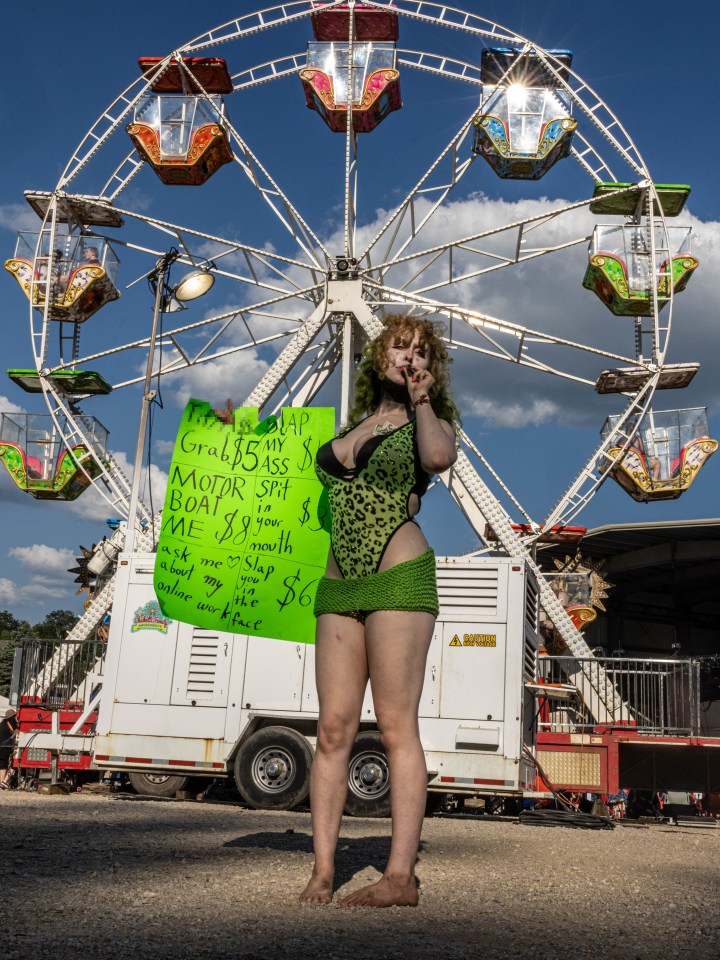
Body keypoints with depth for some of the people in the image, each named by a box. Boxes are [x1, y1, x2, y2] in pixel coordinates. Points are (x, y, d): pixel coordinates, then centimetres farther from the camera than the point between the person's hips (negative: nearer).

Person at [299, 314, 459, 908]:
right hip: (338, 587, 5)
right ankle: (322, 871, 3)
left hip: (399, 578, -5)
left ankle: (401, 876, -5)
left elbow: (439, 457, -15)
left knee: (397, 726, -8)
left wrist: (420, 398, -7)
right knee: (333, 729, 0)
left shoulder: (429, 422, 8)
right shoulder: (352, 426, 22)